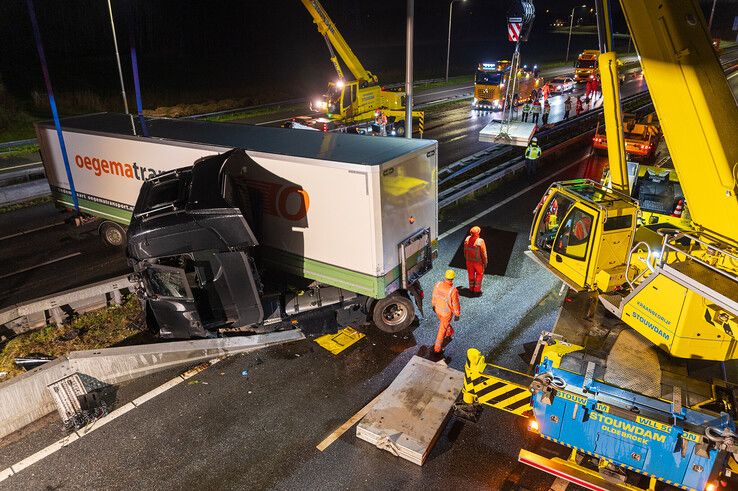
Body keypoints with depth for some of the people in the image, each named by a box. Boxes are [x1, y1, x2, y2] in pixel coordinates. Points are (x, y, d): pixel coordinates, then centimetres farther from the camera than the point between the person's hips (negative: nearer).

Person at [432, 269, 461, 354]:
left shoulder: (438, 284, -21)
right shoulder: (453, 291, -36)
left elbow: (434, 296, -2)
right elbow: (456, 305, -22)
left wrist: (434, 305, 17)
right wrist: (457, 315, -4)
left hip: (438, 309, 5)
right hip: (447, 312, -5)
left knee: (444, 323, 33)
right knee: (442, 329, 14)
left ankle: (449, 334, 62)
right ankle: (437, 348, 29)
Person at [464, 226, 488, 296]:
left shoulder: (467, 239, -12)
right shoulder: (480, 241, -27)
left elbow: (465, 251, 1)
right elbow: (483, 253, -18)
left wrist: (466, 258, 17)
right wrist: (485, 262, -4)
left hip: (469, 261, 4)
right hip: (478, 261, -4)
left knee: (471, 275, 19)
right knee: (479, 275, 14)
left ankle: (471, 289, 33)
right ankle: (477, 291, 21)